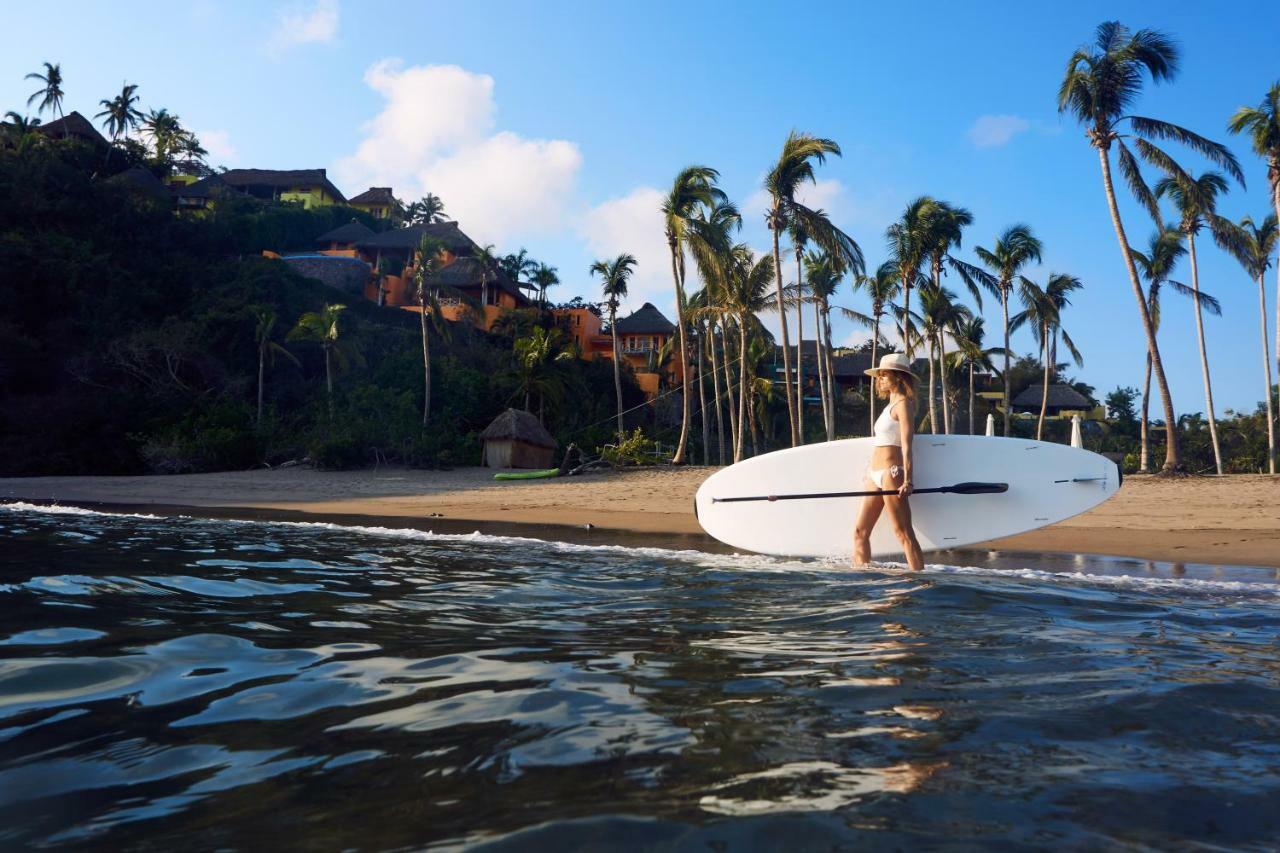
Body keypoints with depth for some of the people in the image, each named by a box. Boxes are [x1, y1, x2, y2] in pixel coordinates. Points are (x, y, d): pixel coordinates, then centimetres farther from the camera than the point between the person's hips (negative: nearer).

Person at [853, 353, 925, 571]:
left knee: (904, 534, -9)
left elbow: (906, 445, -14)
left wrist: (907, 480, -22)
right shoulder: (891, 404, 21)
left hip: (891, 473, -9)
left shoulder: (903, 403, -5)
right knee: (860, 532, 7)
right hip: (875, 475, 9)